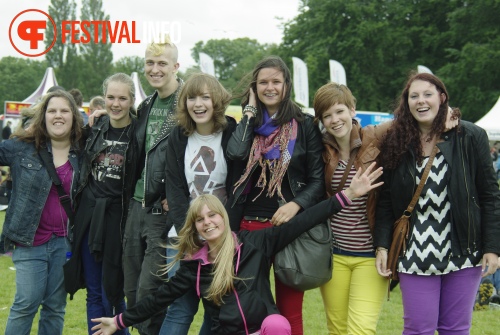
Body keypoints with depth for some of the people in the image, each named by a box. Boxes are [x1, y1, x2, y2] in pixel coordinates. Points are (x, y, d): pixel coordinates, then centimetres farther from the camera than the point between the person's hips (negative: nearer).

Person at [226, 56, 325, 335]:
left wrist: (296, 204, -18)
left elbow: (318, 179, -1)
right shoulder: (250, 124, 10)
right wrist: (250, 111, -3)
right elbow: (235, 153, -12)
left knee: (290, 312, 2)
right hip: (250, 225, 3)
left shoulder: (305, 125, 2)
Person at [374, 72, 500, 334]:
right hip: (415, 253, 1)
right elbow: (385, 201, 4)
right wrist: (382, 246, -4)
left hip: (463, 251, 0)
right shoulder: (395, 143, 3)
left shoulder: (470, 137, -1)